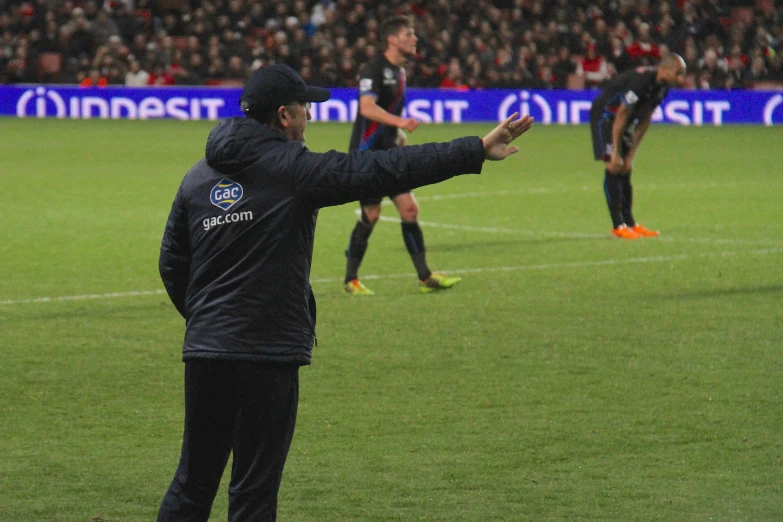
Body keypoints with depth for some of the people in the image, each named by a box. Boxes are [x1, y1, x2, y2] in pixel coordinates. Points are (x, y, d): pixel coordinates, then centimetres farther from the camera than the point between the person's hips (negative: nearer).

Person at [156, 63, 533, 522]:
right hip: (269, 351, -6)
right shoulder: (294, 170, -8)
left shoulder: (197, 178, 11)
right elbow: (387, 170, -12)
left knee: (193, 483, 12)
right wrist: (477, 150, -10)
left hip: (204, 351, 6)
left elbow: (172, 265, 16)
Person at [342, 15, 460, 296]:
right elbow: (367, 107, -29)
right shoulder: (374, 69, -14)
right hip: (367, 152, -8)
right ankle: (351, 279, 8)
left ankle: (425, 277, 3)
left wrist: (400, 134, 15)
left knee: (409, 208, 0)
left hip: (389, 152, 8)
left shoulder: (399, 71, 14)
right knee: (371, 215, -5)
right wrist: (399, 122, -41)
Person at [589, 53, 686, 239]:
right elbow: (621, 116, -27)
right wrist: (615, 153, -22)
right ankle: (618, 226, -12)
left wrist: (630, 155, 2)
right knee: (613, 167, -14)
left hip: (622, 120, 9)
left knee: (625, 170, 8)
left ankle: (629, 222, 12)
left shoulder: (662, 87, -3)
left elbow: (643, 122, 4)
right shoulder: (641, 80, -31)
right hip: (605, 117, -9)